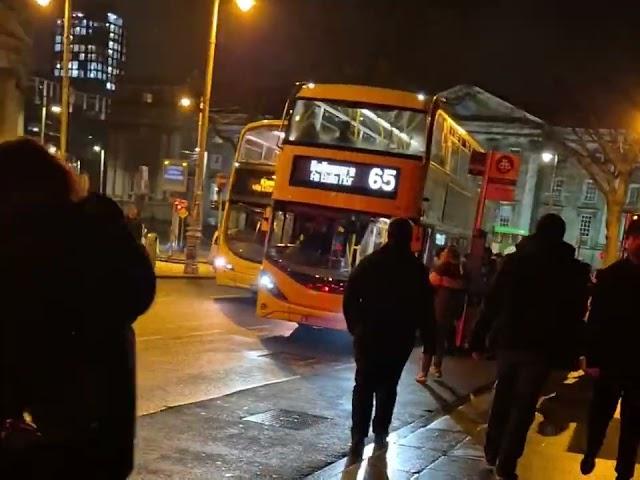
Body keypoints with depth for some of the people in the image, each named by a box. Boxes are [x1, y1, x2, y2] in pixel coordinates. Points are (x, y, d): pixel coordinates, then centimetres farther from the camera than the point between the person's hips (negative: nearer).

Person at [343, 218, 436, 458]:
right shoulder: (417, 268, -2)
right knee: (387, 386, 12)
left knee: (364, 385, 4)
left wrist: (355, 326, 10)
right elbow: (426, 309, -3)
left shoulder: (369, 262, 0)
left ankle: (358, 436, -4)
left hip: (368, 334, 0)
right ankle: (380, 434, 13)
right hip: (400, 338, 0)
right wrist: (429, 342, 0)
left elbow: (350, 296, -1)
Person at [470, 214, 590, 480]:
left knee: (502, 397, 18)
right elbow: (576, 315, 1)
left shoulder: (515, 259, 1)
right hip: (542, 345, -2)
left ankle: (492, 452, 27)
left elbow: (492, 302, -1)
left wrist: (479, 338, 2)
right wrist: (572, 354, 5)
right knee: (524, 405, 4)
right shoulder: (574, 269, 1)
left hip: (508, 339, 2)